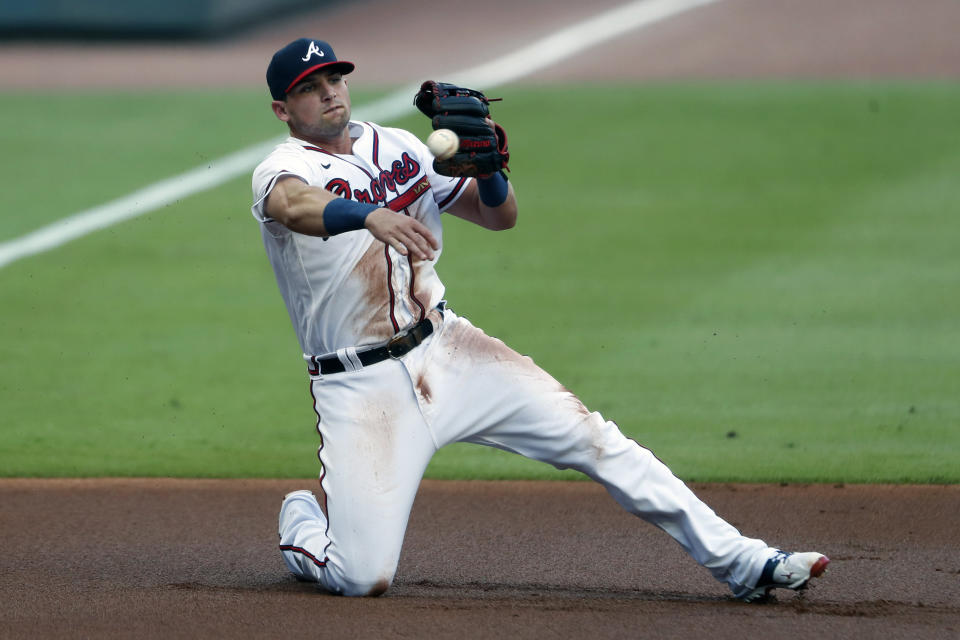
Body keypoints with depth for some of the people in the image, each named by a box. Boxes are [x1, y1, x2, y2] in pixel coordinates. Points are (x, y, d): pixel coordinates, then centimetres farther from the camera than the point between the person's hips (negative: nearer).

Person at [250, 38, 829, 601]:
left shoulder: (398, 148, 12)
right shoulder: (282, 171, -7)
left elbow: (500, 215, 13)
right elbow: (298, 206, -33)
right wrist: (369, 216, -54)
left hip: (445, 349, 5)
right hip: (358, 386, -5)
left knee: (590, 437, -8)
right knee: (363, 577, -13)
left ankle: (740, 561, -4)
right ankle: (301, 521, 22)